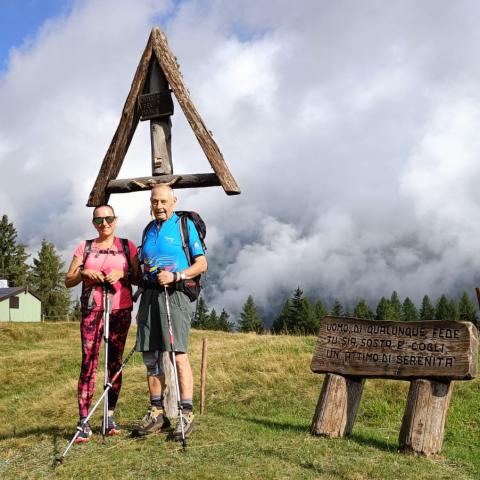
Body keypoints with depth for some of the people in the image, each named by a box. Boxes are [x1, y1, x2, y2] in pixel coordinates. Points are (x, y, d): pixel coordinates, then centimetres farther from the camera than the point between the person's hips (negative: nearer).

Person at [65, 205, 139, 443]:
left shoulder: (127, 246, 10)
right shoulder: (85, 247, 12)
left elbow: (138, 278, 8)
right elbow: (68, 281, 11)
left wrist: (122, 273, -10)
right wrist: (84, 273, -7)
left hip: (120, 310, 0)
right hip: (92, 309, 0)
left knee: (115, 362, 2)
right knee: (88, 363, -7)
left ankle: (110, 416, 10)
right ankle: (84, 421, -6)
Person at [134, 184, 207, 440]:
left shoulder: (185, 225, 2)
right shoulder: (148, 230, 19)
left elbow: (201, 264, -2)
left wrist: (176, 276, -16)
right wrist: (141, 304, 17)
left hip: (175, 294, -6)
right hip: (150, 294, 6)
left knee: (179, 354, -12)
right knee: (150, 355, 6)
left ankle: (186, 414, -7)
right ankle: (156, 412, 15)